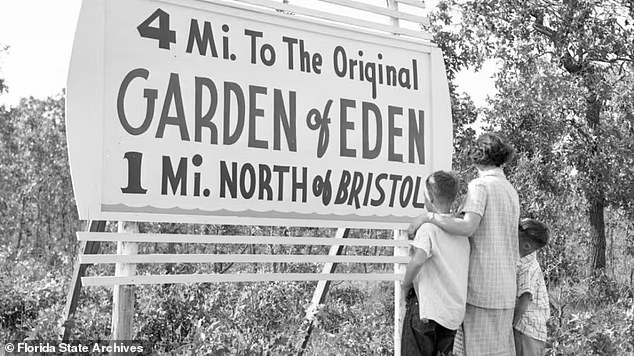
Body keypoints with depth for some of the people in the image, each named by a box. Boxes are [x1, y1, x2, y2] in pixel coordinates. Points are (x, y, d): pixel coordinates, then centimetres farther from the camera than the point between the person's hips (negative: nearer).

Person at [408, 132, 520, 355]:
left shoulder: (480, 185, -8)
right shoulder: (511, 190, 16)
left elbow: (468, 227, -24)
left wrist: (429, 216, -16)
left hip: (482, 286, -8)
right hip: (506, 288, 8)